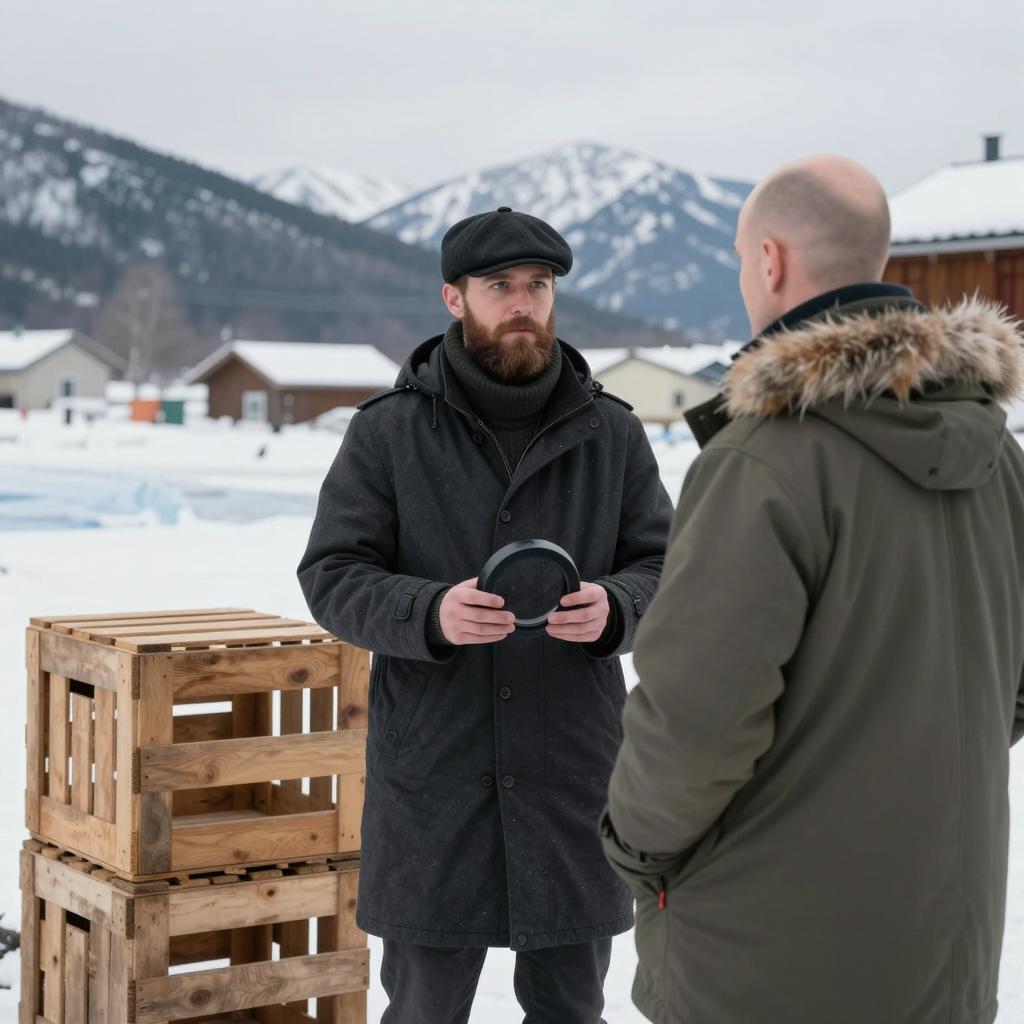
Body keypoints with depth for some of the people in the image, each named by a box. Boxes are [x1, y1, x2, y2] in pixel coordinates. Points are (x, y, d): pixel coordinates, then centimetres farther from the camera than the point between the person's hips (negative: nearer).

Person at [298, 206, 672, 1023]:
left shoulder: (611, 433, 5)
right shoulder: (389, 430, -1)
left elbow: (666, 568, 5)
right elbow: (332, 576, -3)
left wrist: (612, 609, -18)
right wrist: (430, 614, -23)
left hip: (573, 774, 2)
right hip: (431, 777, -2)